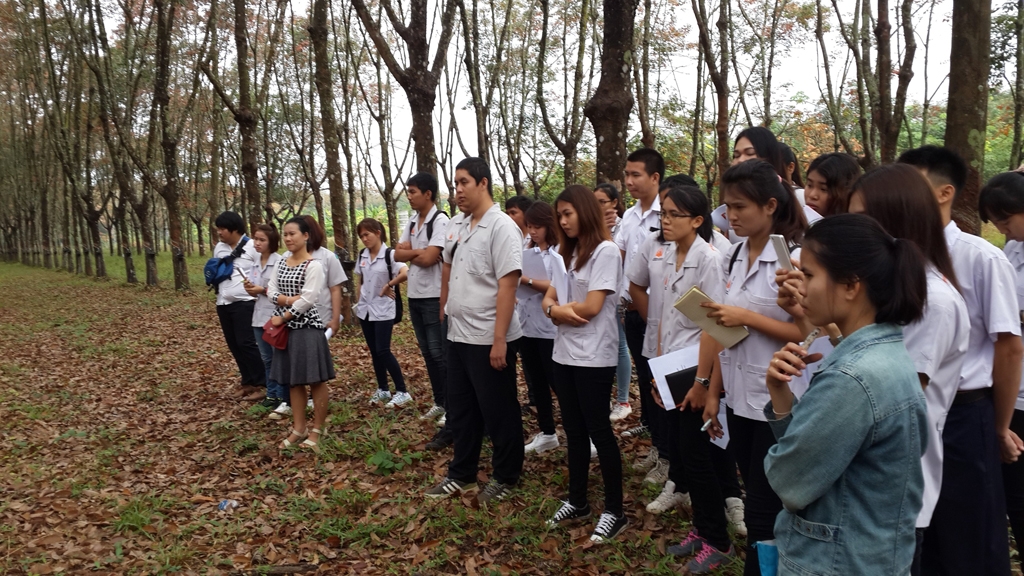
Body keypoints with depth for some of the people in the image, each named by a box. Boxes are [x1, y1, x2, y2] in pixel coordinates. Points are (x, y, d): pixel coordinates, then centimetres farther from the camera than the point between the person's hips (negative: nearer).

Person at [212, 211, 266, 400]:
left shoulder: (252, 247, -9)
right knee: (234, 345, 10)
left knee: (246, 343, -10)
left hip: (245, 303, -7)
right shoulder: (219, 248, 13)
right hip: (223, 303, 7)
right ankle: (248, 382, 22)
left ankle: (261, 384, 0)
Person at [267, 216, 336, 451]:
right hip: (286, 328, 7)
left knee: (316, 380, 1)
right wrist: (288, 300, -12)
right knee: (293, 380, 13)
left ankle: (316, 430, 11)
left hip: (307, 327, -7)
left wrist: (282, 317, -12)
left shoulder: (314, 265, -12)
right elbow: (271, 290, 7)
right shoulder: (282, 263, 11)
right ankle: (299, 428, 23)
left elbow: (307, 300, -18)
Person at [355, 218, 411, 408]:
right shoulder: (362, 256, 6)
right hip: (365, 310, 6)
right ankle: (382, 389, 22)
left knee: (383, 351, -10)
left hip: (383, 310, -6)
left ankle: (402, 392, -2)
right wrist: (359, 304, 13)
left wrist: (387, 286, -17)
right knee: (374, 352, 11)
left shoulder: (389, 254, -13)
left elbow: (405, 273, -28)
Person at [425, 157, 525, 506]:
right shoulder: (462, 227, 11)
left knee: (499, 413, 7)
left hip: (489, 339, -8)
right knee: (460, 410, 17)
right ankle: (462, 474, 31)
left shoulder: (501, 227, -14)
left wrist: (499, 340, -23)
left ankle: (506, 478, 23)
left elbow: (507, 284, -20)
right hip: (458, 336, 8)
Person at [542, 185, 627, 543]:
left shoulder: (605, 250, -11)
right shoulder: (567, 252, 15)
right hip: (564, 354, 8)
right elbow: (548, 300, 11)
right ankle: (577, 502, 27)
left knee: (598, 431, 0)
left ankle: (615, 511, 12)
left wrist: (559, 309, -2)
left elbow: (591, 308, -18)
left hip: (594, 358, -8)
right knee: (574, 430, 15)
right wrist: (556, 310, -11)